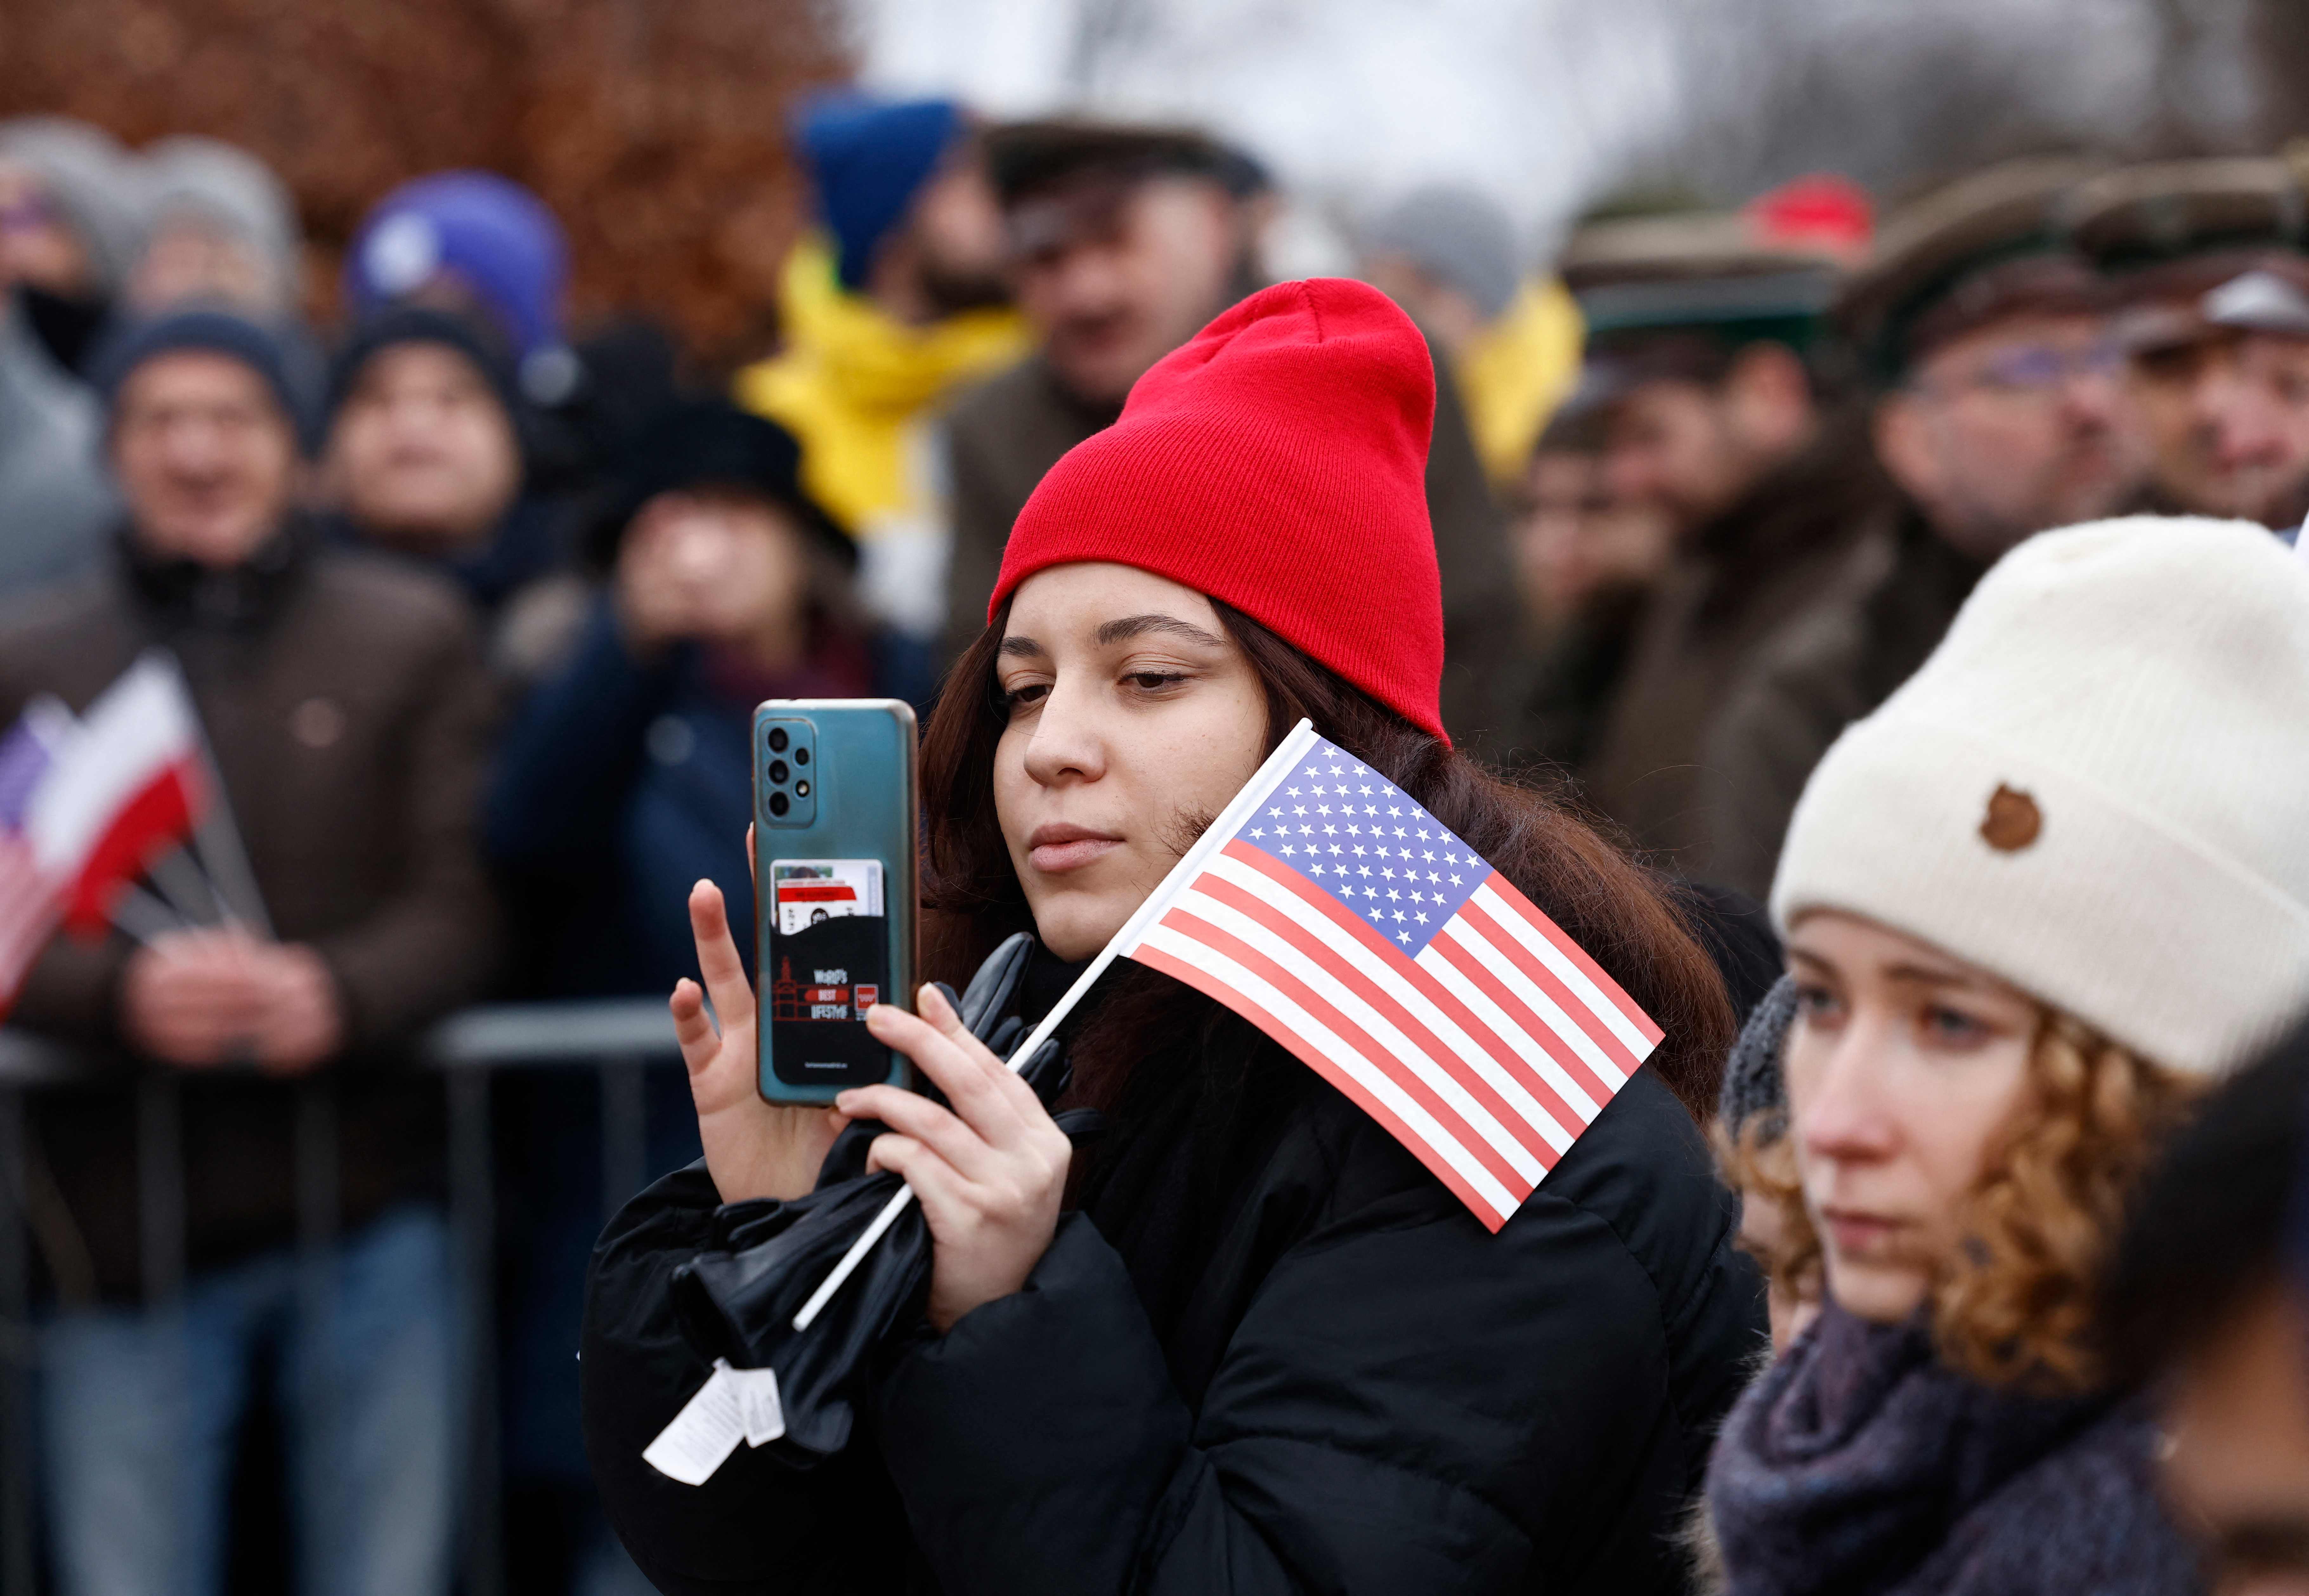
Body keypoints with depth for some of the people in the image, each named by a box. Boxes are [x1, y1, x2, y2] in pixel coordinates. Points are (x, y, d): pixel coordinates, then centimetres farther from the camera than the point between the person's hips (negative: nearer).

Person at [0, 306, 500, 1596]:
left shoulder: (415, 637, 8)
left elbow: (471, 899, -2)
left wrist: (338, 993, -22)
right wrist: (123, 991, -20)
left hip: (367, 1211, 0)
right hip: (127, 1230, 0)